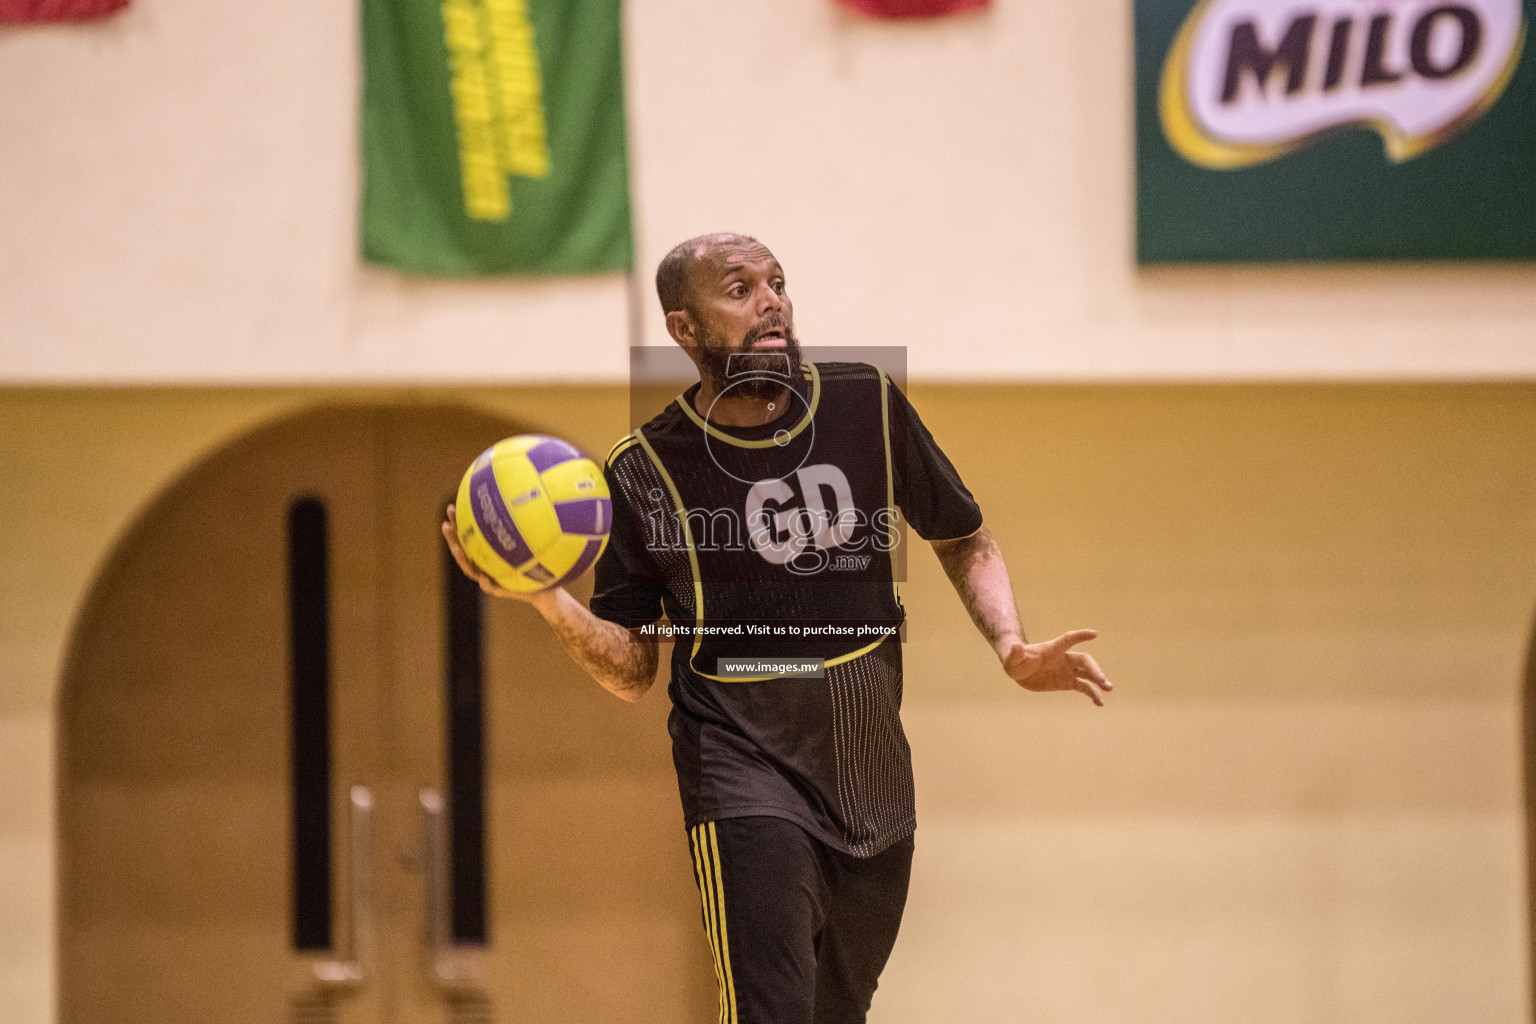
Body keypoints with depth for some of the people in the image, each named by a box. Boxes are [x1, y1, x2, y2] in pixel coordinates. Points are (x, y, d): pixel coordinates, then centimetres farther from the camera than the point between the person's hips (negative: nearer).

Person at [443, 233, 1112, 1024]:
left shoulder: (868, 407, 3)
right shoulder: (648, 469, -3)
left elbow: (963, 540, 18)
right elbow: (632, 672, 0)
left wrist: (1012, 649, -1)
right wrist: (546, 599, -20)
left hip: (870, 769, 4)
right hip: (742, 760, -4)